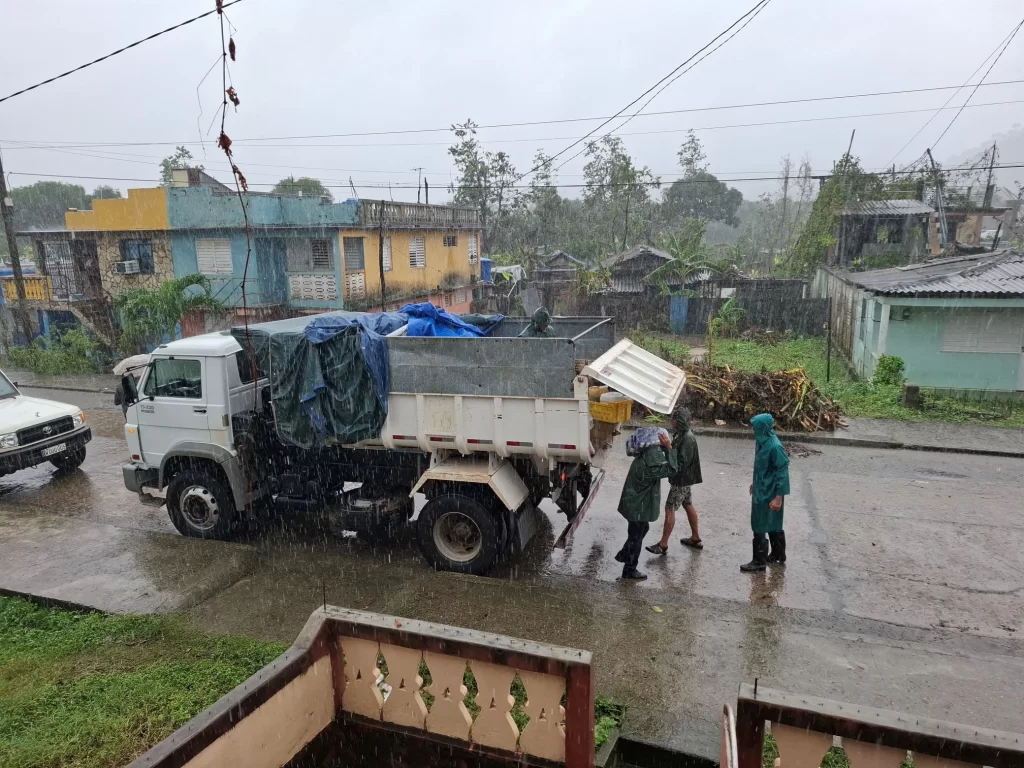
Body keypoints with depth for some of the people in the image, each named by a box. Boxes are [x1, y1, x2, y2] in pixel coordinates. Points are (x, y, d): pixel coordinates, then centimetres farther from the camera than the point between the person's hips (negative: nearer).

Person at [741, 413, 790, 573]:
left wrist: (778, 497, -22)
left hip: (768, 494, -9)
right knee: (773, 525, 20)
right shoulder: (763, 442, 3)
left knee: (760, 526, 0)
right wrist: (755, 483, 25)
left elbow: (783, 472, -23)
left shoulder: (774, 446, -25)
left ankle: (759, 561, 11)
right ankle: (778, 556, 33)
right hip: (762, 490, 9)